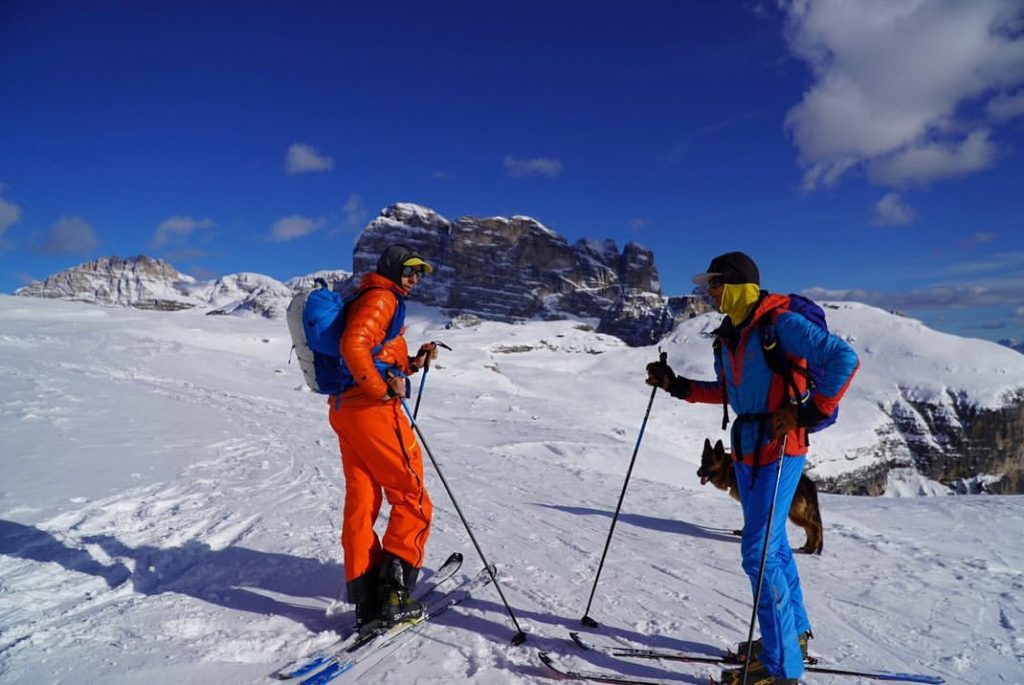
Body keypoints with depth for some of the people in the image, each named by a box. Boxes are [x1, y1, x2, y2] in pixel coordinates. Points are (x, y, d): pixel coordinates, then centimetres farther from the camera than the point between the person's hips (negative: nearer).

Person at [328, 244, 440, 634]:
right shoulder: (381, 299, -6)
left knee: (361, 503, 7)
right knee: (412, 499, -1)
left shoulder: (382, 301, 25)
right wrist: (384, 389, -19)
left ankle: (366, 601, 12)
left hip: (345, 409, 10)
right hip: (372, 410, -10)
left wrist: (413, 363, 10)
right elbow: (354, 346, -23)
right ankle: (394, 591, -3)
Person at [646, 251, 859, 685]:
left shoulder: (780, 323, -15)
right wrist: (677, 386, 13)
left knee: (758, 552, -8)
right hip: (746, 450, 9)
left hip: (779, 451, -9)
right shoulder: (729, 333, 11)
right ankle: (794, 633, 38)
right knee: (773, 545, 19)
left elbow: (844, 359, -20)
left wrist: (811, 411, -22)